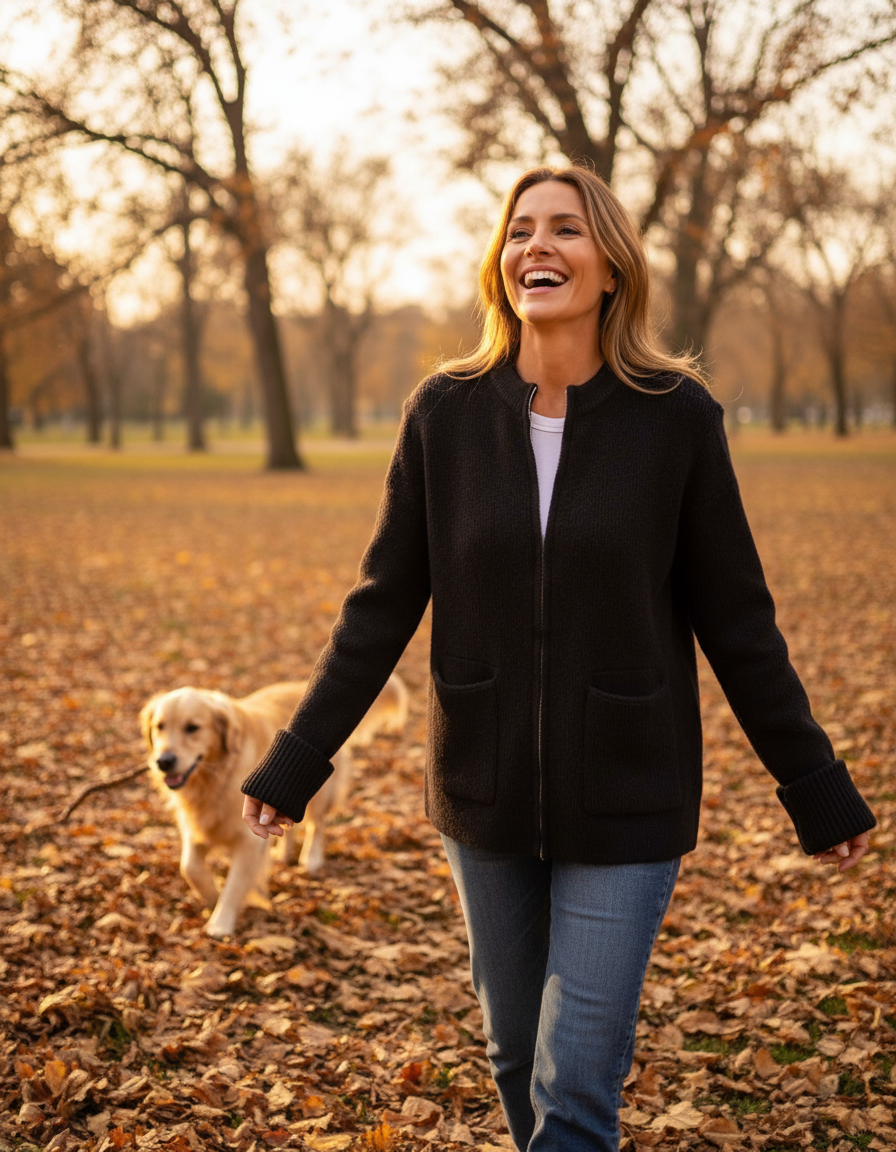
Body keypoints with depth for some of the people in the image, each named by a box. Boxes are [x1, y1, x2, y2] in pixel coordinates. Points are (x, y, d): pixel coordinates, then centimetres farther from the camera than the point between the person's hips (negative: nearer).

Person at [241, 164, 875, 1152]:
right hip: (485, 794, 3)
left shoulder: (676, 416, -8)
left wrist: (818, 793, 1)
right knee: (514, 1053, 18)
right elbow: (382, 607, 1)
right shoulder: (446, 413, -3)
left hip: (625, 803, -2)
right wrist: (292, 768, 0)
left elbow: (734, 620, -2)